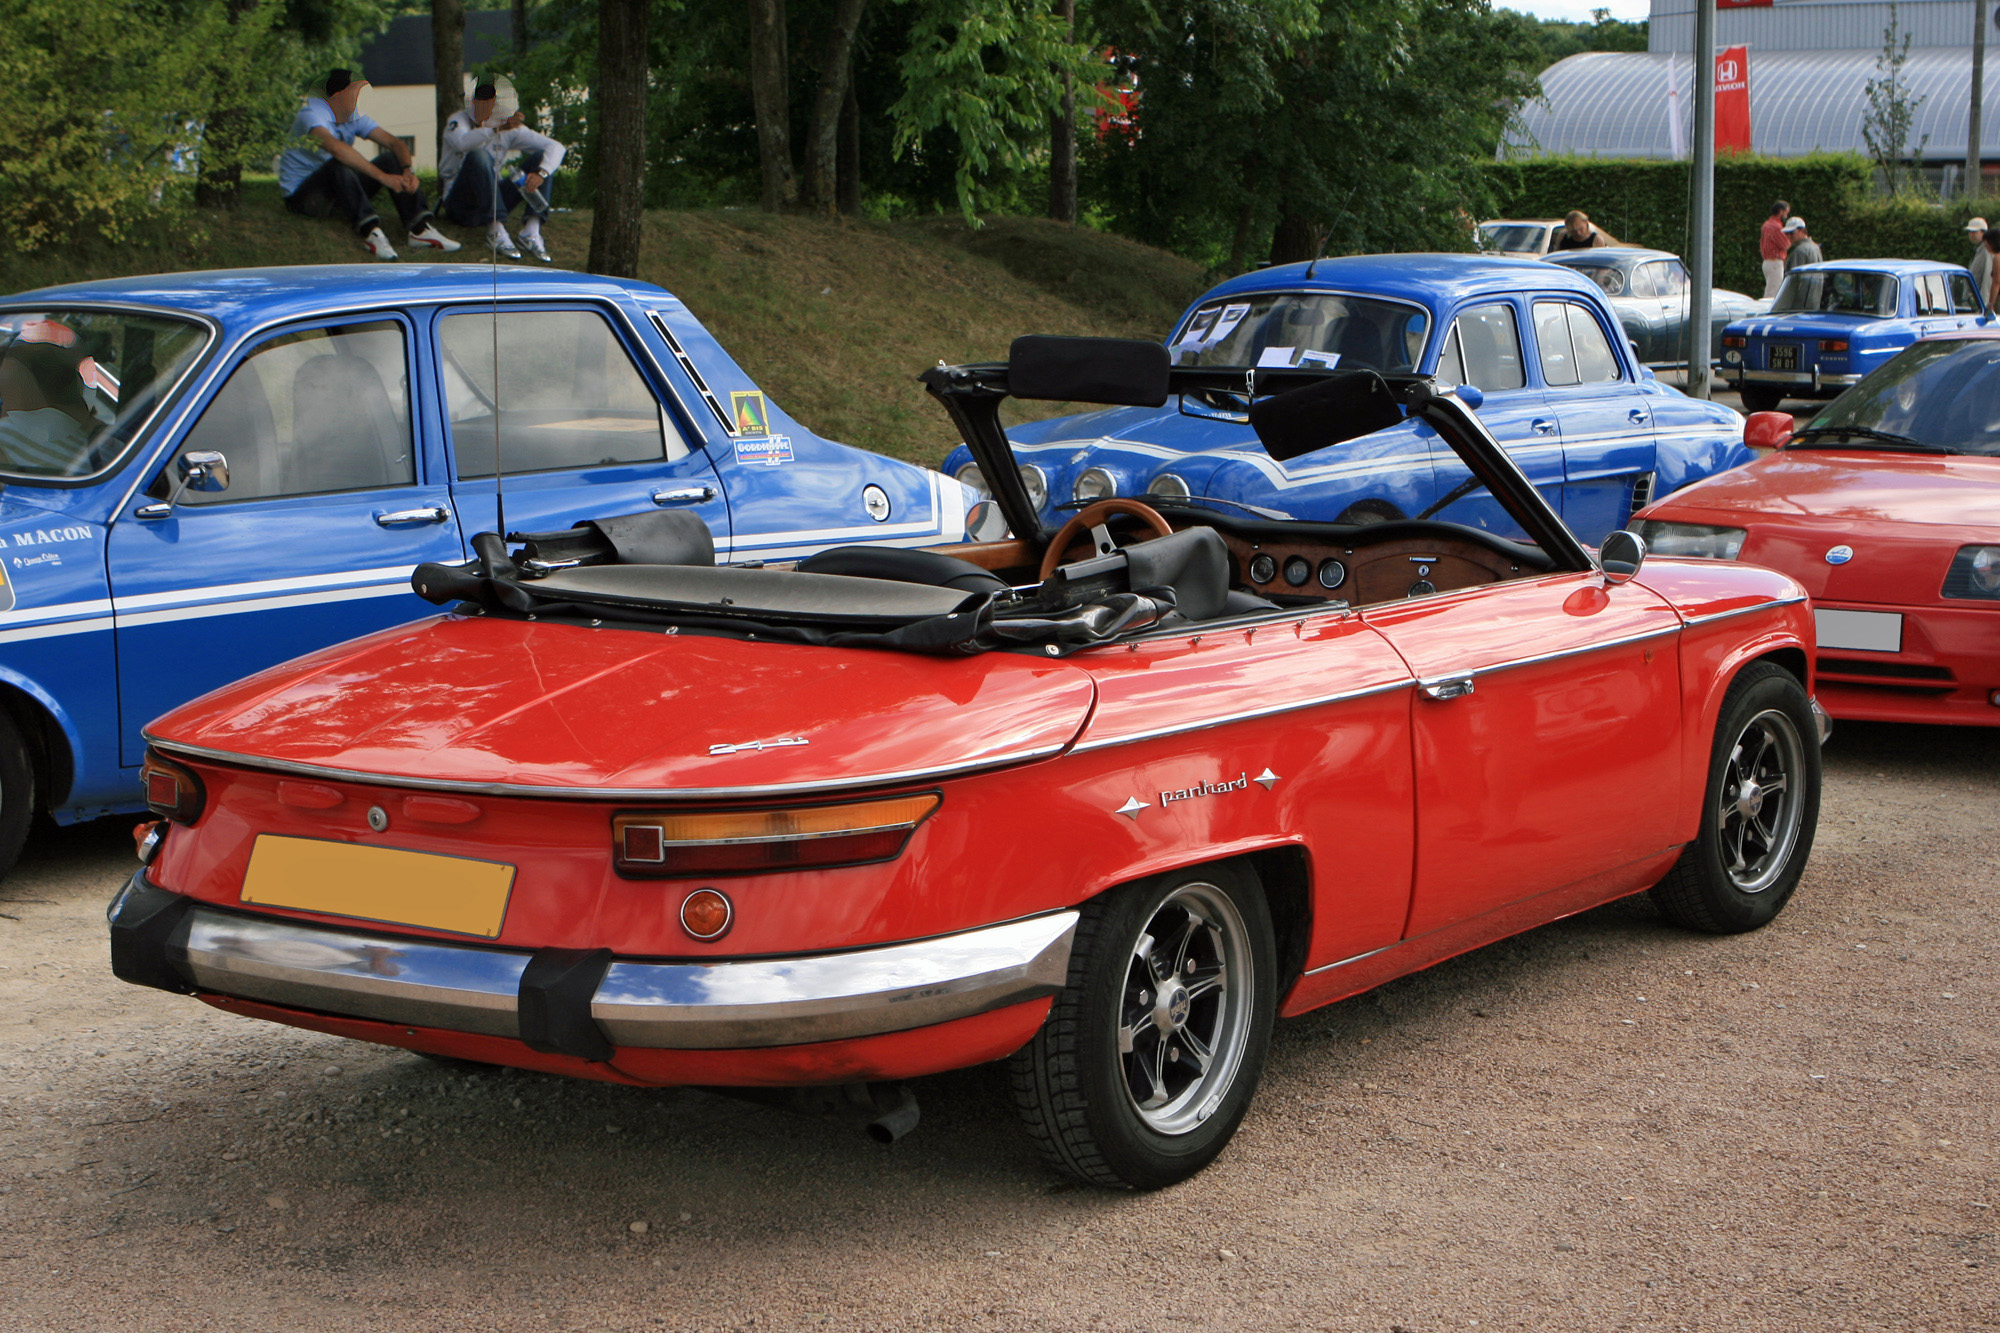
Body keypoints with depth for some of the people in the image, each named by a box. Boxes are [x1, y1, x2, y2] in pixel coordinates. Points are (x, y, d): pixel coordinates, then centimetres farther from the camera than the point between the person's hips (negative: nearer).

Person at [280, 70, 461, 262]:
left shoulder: (355, 117, 4)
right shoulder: (311, 113, -20)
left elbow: (395, 143, -3)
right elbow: (336, 148, -39)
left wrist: (407, 171, -26)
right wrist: (382, 177, -44)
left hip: (339, 191, 7)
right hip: (301, 194, -7)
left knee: (391, 158, -9)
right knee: (339, 165, -36)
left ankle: (420, 228, -24)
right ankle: (370, 231, -47)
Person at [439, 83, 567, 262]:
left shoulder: (510, 129, 4)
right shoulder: (459, 120, -6)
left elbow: (555, 147, -3)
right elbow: (462, 143, -32)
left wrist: (541, 174, -22)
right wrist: (497, 127, -44)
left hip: (491, 203, 5)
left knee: (541, 157, -7)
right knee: (479, 156, -32)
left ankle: (531, 231, -27)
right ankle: (496, 232, -38)